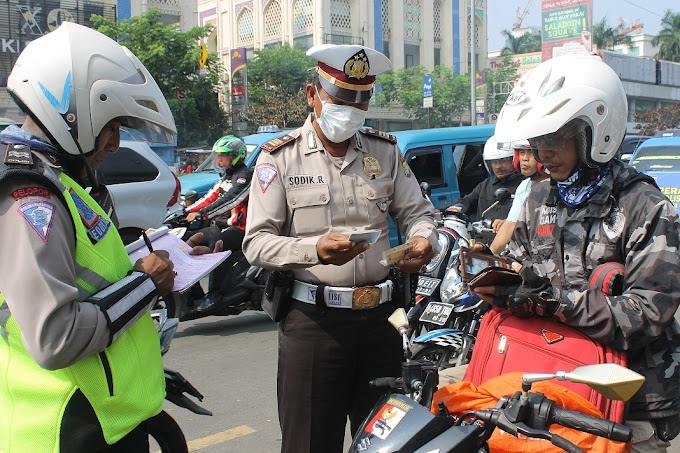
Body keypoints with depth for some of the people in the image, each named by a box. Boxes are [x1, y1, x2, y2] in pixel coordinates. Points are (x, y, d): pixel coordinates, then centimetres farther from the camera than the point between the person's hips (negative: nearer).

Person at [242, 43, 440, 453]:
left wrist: (424, 240, -10)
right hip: (312, 320, -3)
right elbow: (256, 242, -8)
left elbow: (417, 211, 14)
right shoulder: (281, 157, -2)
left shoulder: (386, 151, 9)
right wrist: (315, 249, -26)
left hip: (380, 314, 4)